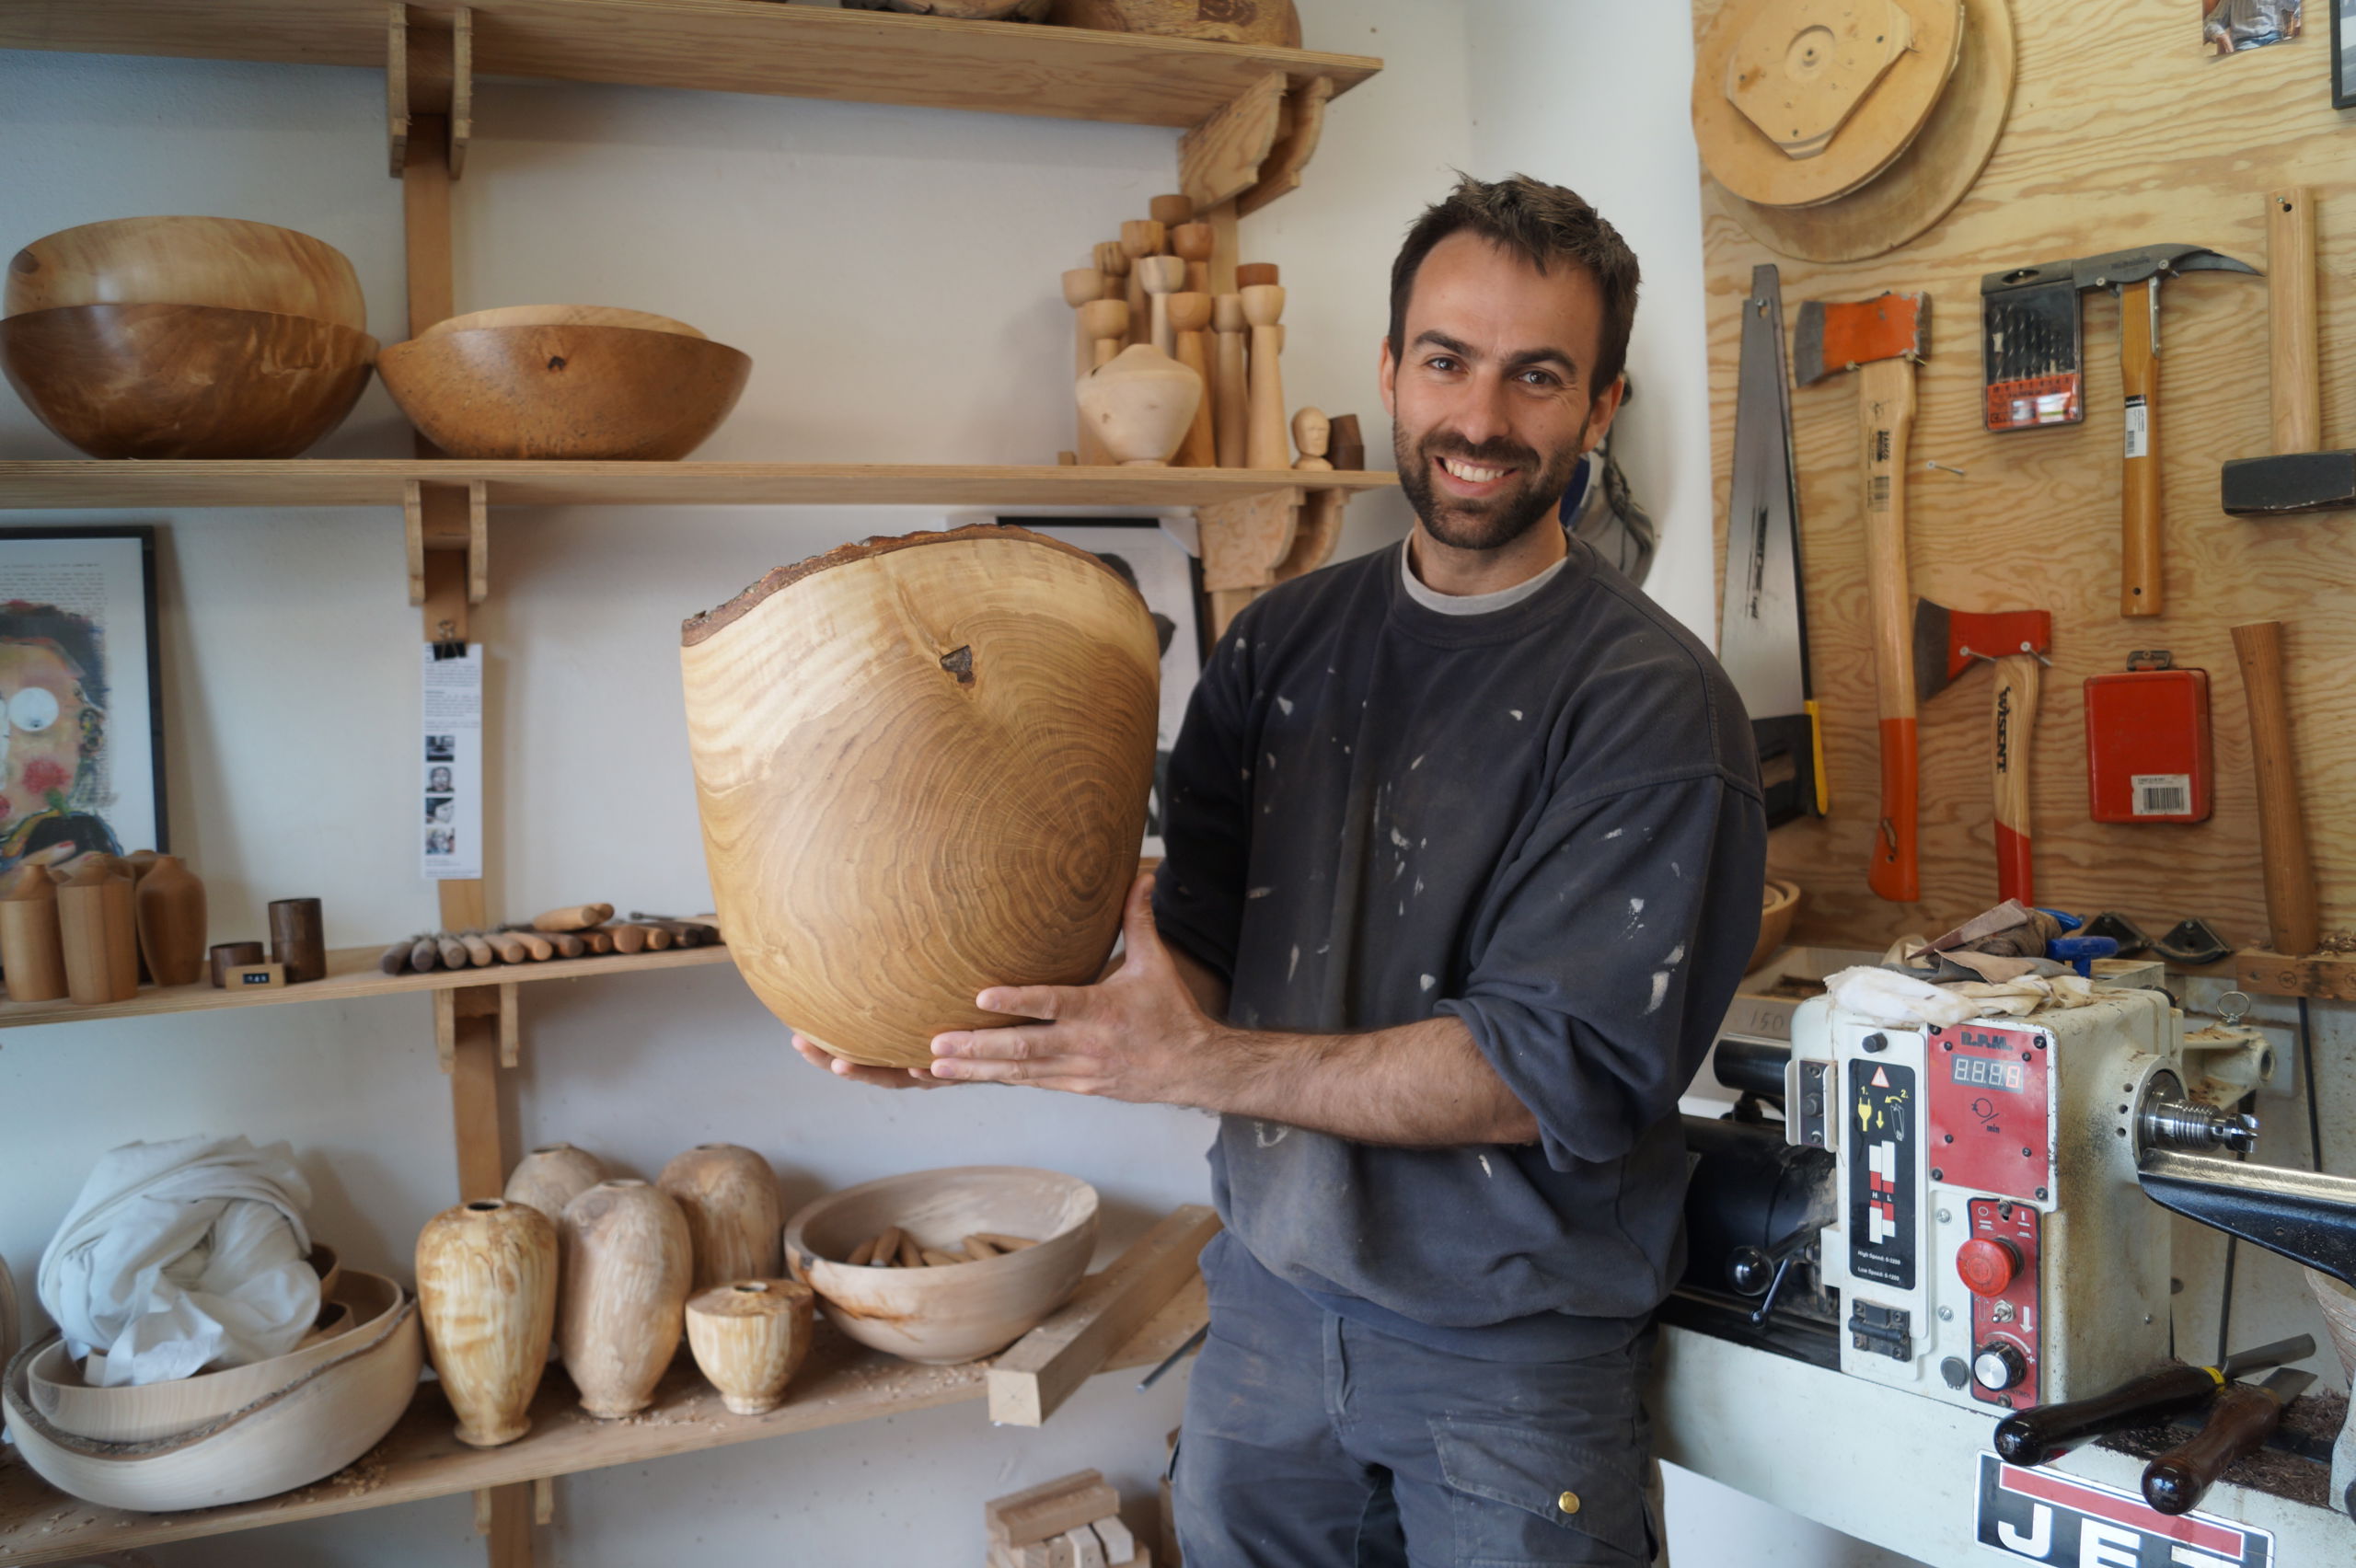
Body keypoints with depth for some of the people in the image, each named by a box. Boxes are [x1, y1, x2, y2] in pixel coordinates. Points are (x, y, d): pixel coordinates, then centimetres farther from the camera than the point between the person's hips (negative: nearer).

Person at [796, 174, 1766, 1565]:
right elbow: (1203, 950, 2)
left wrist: (1190, 1063, -25)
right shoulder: (1285, 644, 2)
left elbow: (1558, 1069, -21)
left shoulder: (1652, 705, -15)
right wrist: (1000, 1034, -15)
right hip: (1271, 1301, 5)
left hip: (1517, 1359, -4)